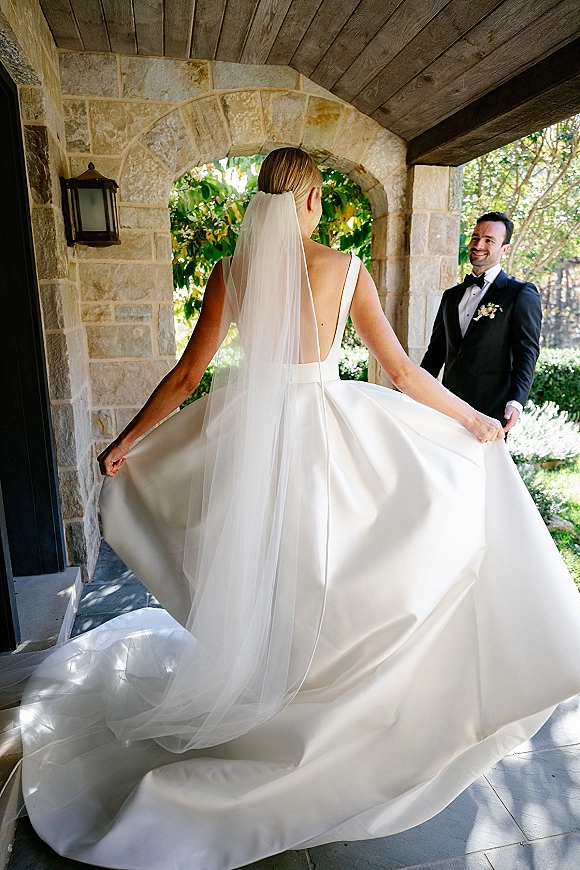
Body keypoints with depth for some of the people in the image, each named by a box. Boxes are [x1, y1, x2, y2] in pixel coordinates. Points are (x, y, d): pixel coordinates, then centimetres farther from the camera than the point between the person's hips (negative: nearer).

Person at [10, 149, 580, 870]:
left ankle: (247, 685, 43)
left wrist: (127, 441, 10)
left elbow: (186, 375, -2)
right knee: (318, 571, 18)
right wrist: (475, 419, 8)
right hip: (325, 433, -1)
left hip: (247, 429, 2)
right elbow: (403, 372, -5)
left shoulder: (231, 271, -1)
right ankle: (315, 699, 35)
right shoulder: (344, 269, -5)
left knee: (252, 571, 21)